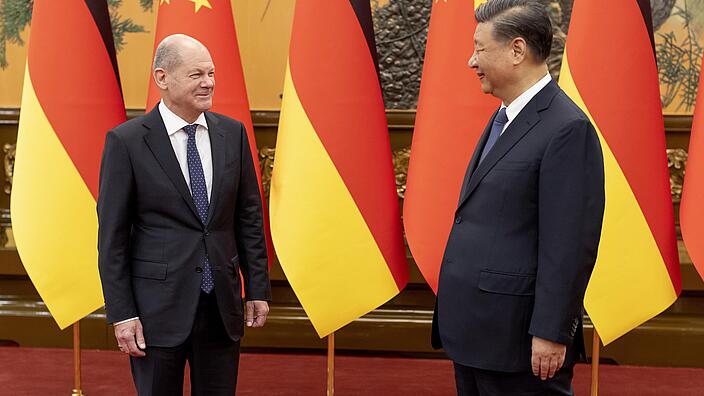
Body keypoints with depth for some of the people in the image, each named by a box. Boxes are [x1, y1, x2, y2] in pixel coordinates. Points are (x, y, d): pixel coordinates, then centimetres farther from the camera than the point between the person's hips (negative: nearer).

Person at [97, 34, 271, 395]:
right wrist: (121, 313, -9)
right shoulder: (126, 141, -8)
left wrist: (257, 287, 6)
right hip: (158, 306, -3)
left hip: (223, 304, 4)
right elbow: (112, 236, -6)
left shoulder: (232, 133, 4)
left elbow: (249, 216, 8)